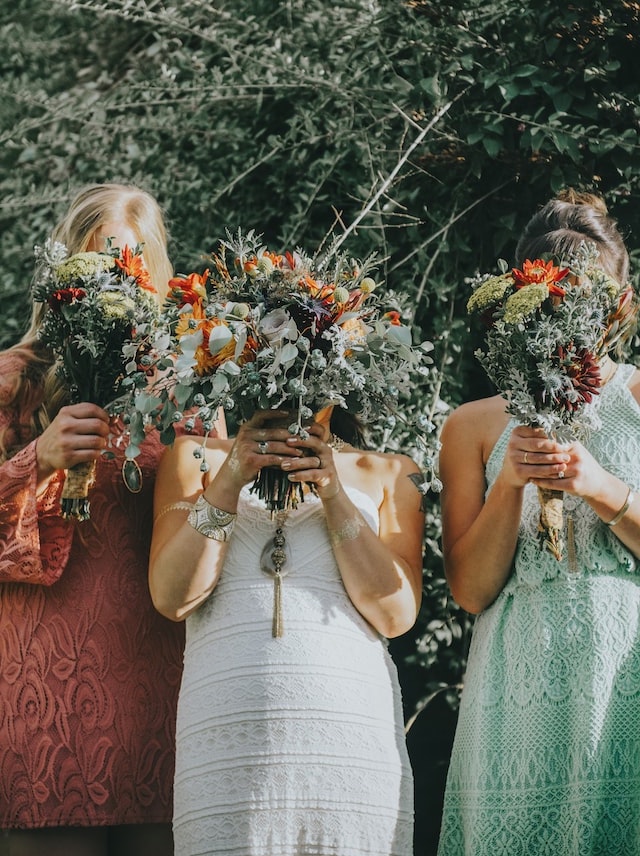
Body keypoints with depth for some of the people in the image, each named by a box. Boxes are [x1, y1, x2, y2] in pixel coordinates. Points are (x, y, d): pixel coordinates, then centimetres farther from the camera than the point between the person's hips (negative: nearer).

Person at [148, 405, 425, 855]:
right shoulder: (198, 458, 15)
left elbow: (396, 613, 2)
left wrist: (332, 494, -4)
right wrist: (230, 479, -5)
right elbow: (174, 598, 2)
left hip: (352, 726, 0)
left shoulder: (389, 472, 15)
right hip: (224, 729, 0)